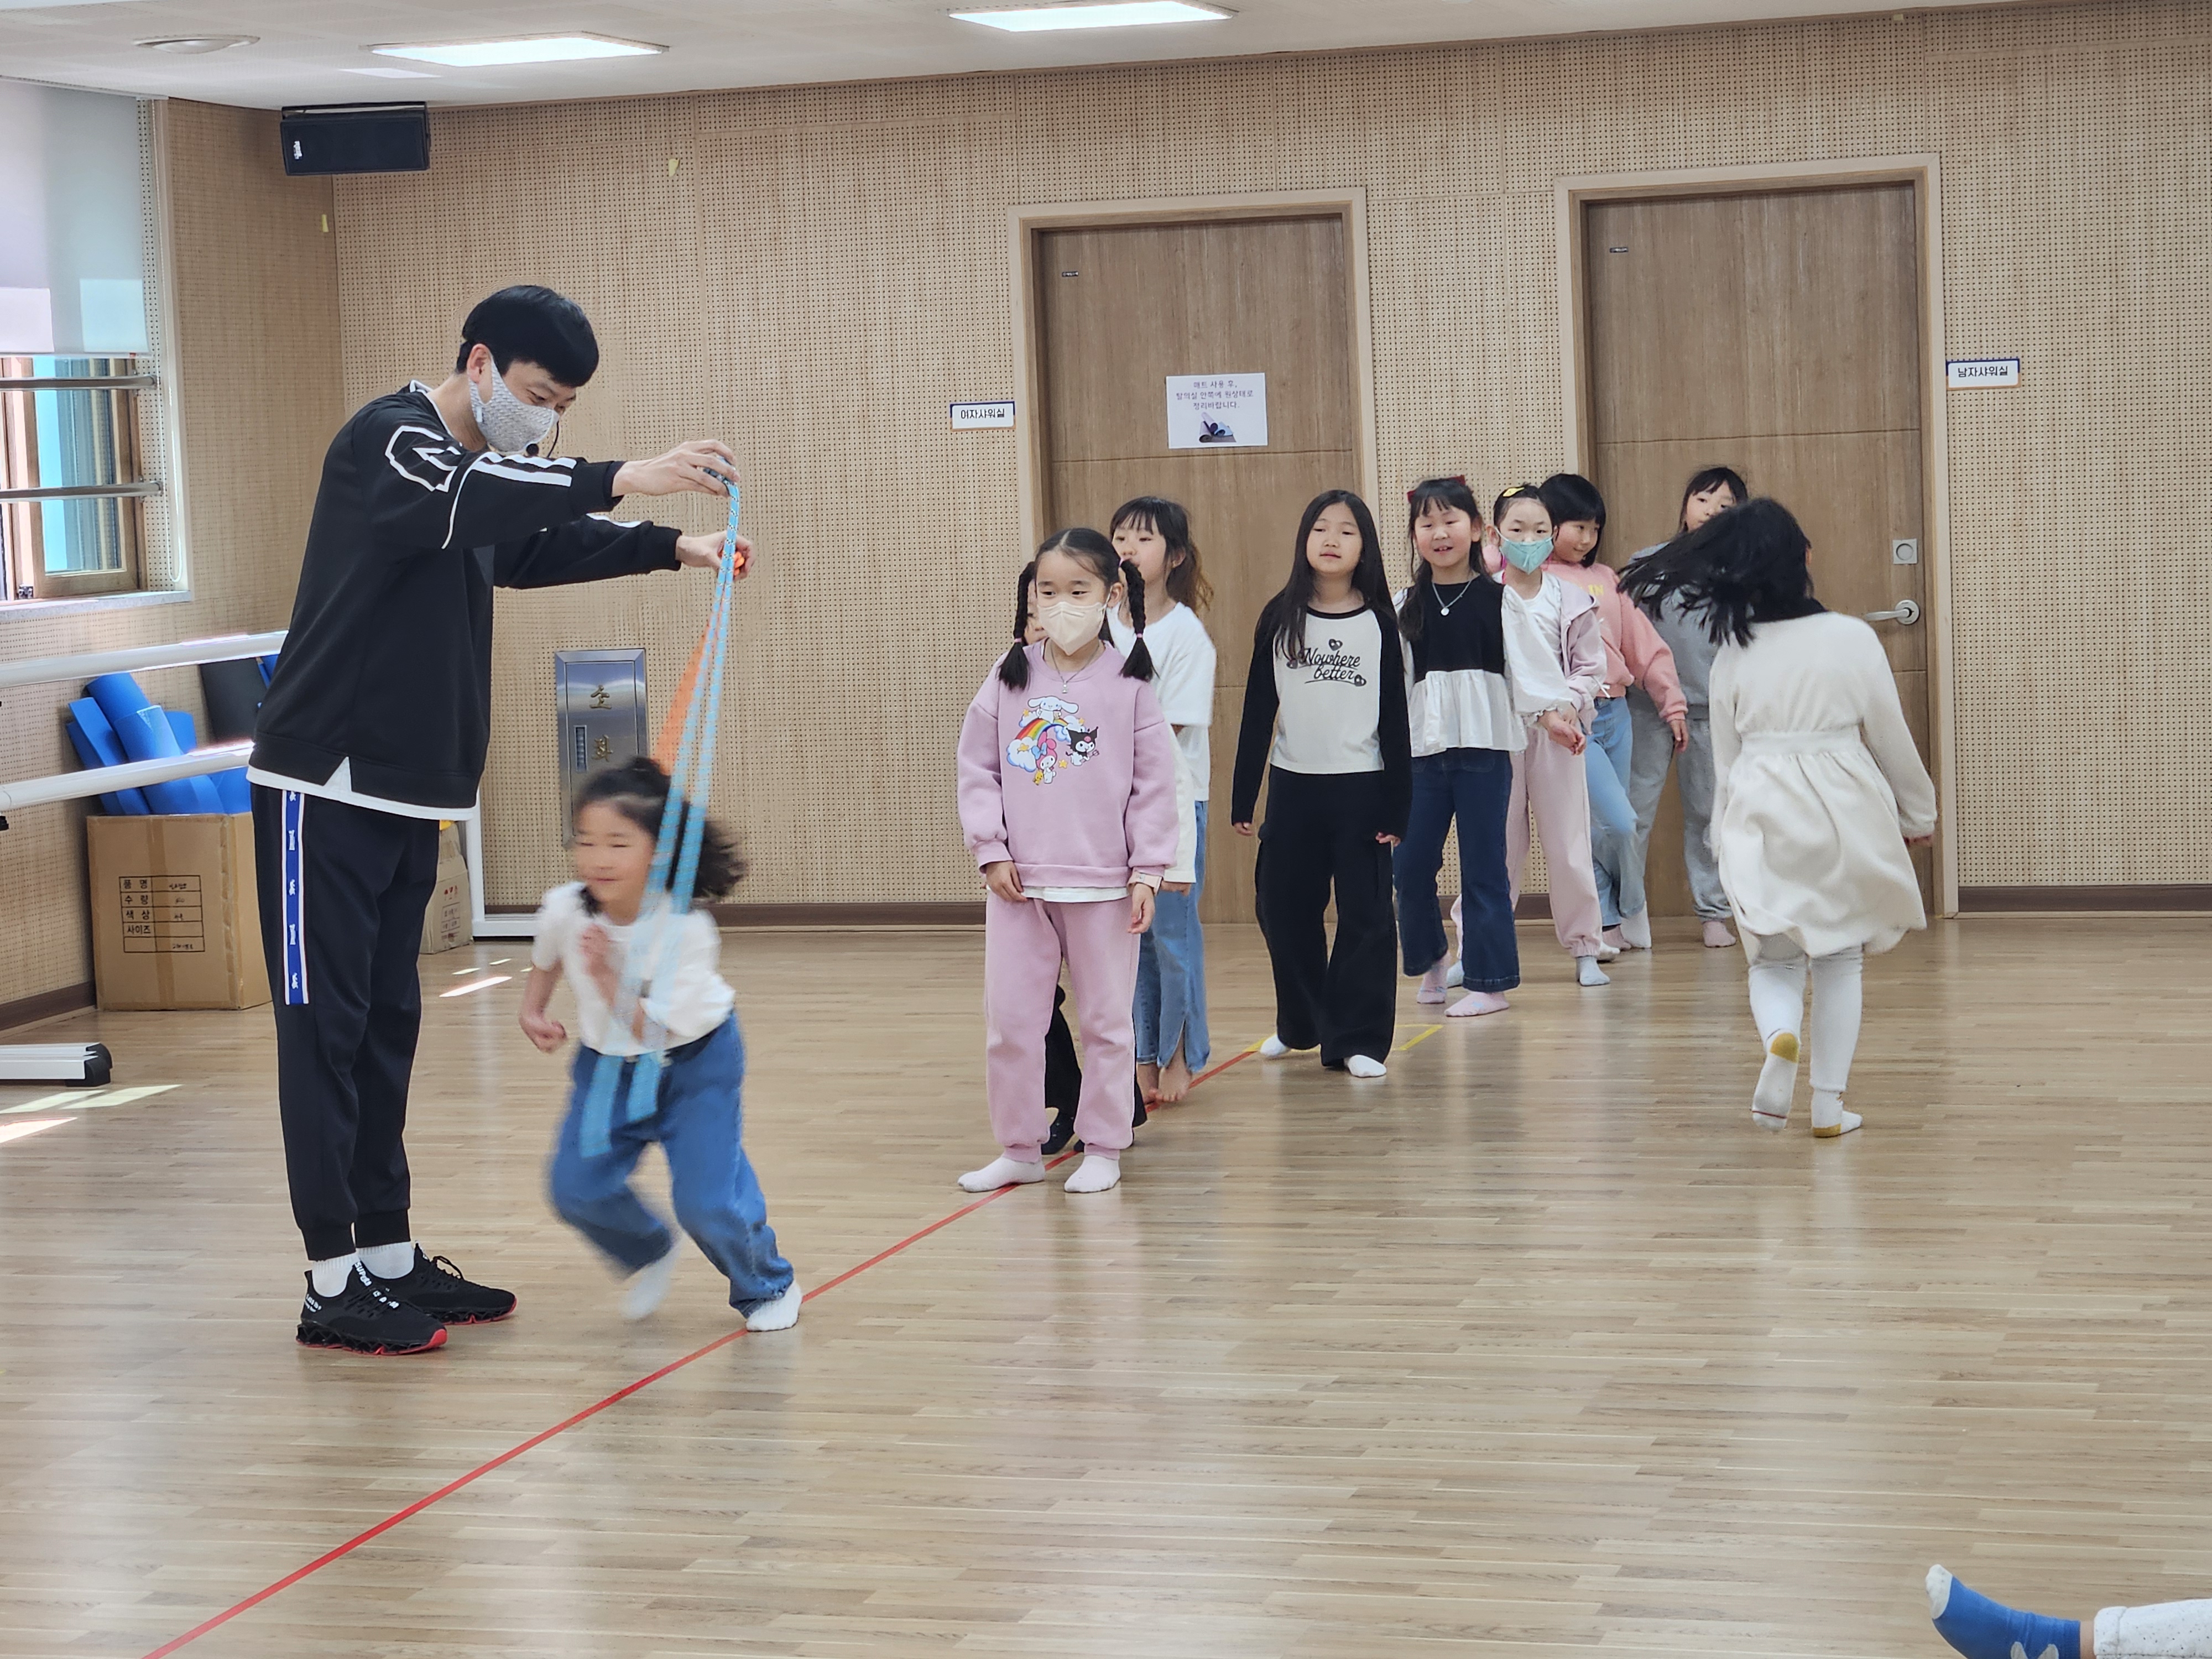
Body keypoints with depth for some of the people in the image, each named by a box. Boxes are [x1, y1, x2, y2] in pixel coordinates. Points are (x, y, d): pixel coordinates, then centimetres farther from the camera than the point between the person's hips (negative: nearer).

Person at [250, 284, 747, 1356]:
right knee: (325, 1026, -5)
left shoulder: (485, 474, 14)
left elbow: (537, 545, 29)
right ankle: (335, 1283, -3)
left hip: (409, 794, 9)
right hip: (327, 786, -9)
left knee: (387, 1026, 11)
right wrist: (623, 478, -45)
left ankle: (388, 1255, 17)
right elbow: (464, 500, -34)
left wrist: (672, 548, 14)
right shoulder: (389, 441, -13)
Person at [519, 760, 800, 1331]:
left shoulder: (687, 929, -30)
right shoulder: (565, 909, -19)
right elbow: (546, 960, 9)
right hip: (609, 1062, 4)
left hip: (695, 1060, -4)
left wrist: (608, 975, -36)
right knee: (575, 1188, -6)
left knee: (705, 1199, -14)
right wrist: (533, 1011, -4)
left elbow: (651, 1031, -28)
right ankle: (650, 1255, 27)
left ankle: (768, 1287, 17)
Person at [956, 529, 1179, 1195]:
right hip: (1018, 884, 2)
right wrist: (990, 850, -3)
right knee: (1011, 1020, 6)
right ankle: (1019, 1148, 18)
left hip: (1104, 885, -2)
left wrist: (1148, 871, -5)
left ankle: (1103, 1148, 19)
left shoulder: (1129, 683, -4)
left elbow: (1154, 784, -2)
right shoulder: (1011, 677, 1)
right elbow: (977, 768, 5)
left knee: (1106, 1021, 8)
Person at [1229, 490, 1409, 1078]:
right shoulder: (1279, 619, 3)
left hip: (1361, 787, -2)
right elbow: (1258, 711, 5)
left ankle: (1358, 1038, 6)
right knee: (1285, 912, 9)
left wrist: (1397, 807, -4)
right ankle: (1299, 1024, 28)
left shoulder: (1379, 623, 0)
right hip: (1293, 787, 2)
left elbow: (1395, 719, 1)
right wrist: (1243, 796, 3)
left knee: (1366, 916, -2)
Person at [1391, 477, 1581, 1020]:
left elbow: (1529, 660, -3)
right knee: (1409, 864, 3)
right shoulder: (1406, 608, 8)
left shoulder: (1499, 602, 1)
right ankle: (1429, 960, 27)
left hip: (1484, 749, -3)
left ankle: (1488, 981, 7)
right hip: (1424, 750, 3)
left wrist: (1550, 712, -14)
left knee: (1483, 866, 0)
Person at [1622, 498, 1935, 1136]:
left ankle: (1778, 1037, -18)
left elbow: (1724, 757, 6)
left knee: (1774, 958, 14)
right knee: (1840, 961, 14)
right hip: (1844, 814, -1)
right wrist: (1918, 813, 15)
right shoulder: (1853, 638, -7)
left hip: (1762, 819, 1)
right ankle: (1829, 1103, 12)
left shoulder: (1733, 653, -1)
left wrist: (1727, 840, 18)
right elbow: (1892, 738, 1)